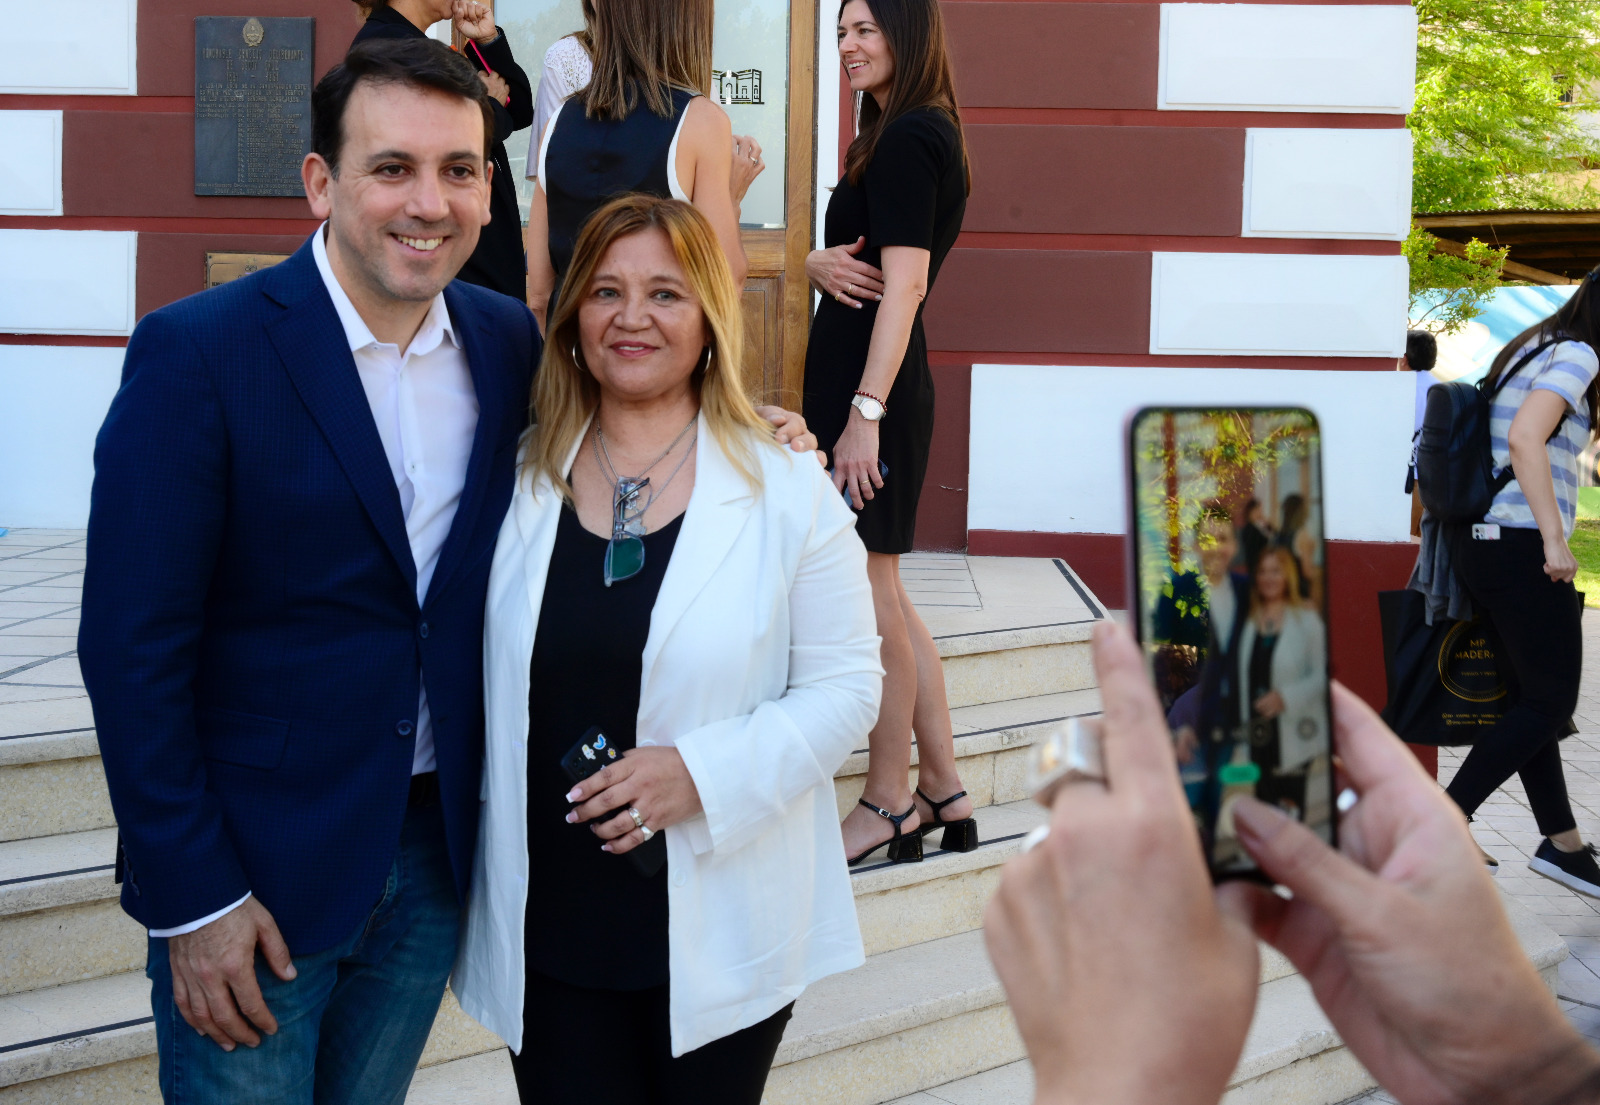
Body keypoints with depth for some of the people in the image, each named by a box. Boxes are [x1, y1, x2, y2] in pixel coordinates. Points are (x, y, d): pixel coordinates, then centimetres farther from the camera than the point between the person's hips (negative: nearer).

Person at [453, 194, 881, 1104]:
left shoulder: (790, 492, -5)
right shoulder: (522, 487, 4)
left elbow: (846, 686, -6)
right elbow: (489, 682, 12)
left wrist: (704, 772, -19)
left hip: (720, 933, -2)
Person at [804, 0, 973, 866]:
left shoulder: (908, 138, -13)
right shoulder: (912, 131, 18)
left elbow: (905, 282, -19)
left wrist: (865, 413, -23)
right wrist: (821, 265, -3)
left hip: (873, 387, -10)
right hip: (862, 386, 10)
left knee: (871, 600, -1)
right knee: (884, 599, 14)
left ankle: (889, 806, 11)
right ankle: (942, 792, 22)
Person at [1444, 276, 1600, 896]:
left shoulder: (1524, 352, 19)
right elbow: (1525, 436, -23)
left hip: (1485, 544, 10)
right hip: (1522, 548, -9)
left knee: (1532, 698, 12)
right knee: (1550, 702, -2)